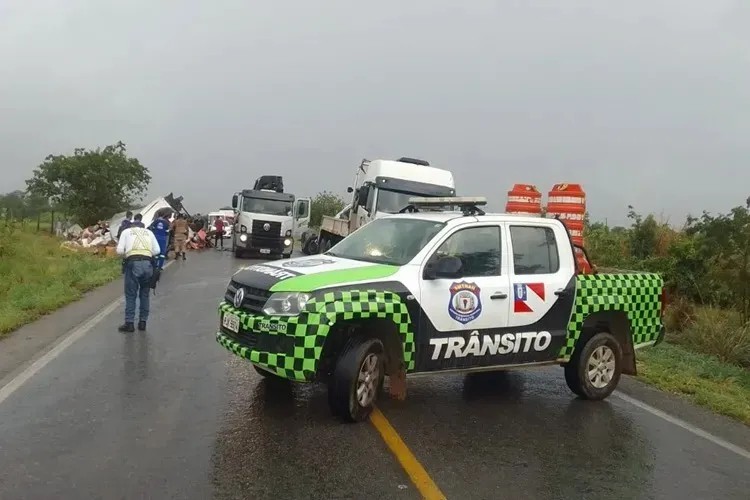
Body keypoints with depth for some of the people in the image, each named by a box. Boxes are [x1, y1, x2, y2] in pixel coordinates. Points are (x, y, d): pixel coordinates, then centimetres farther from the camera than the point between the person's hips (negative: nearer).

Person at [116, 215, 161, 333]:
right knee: (144, 294, 13)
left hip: (133, 263, -2)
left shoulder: (126, 231, 16)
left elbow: (119, 250, 5)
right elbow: (157, 250, 12)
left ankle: (129, 323, 4)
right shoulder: (149, 232, 21)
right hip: (148, 263, 2)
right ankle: (142, 322, 16)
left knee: (131, 295, 4)